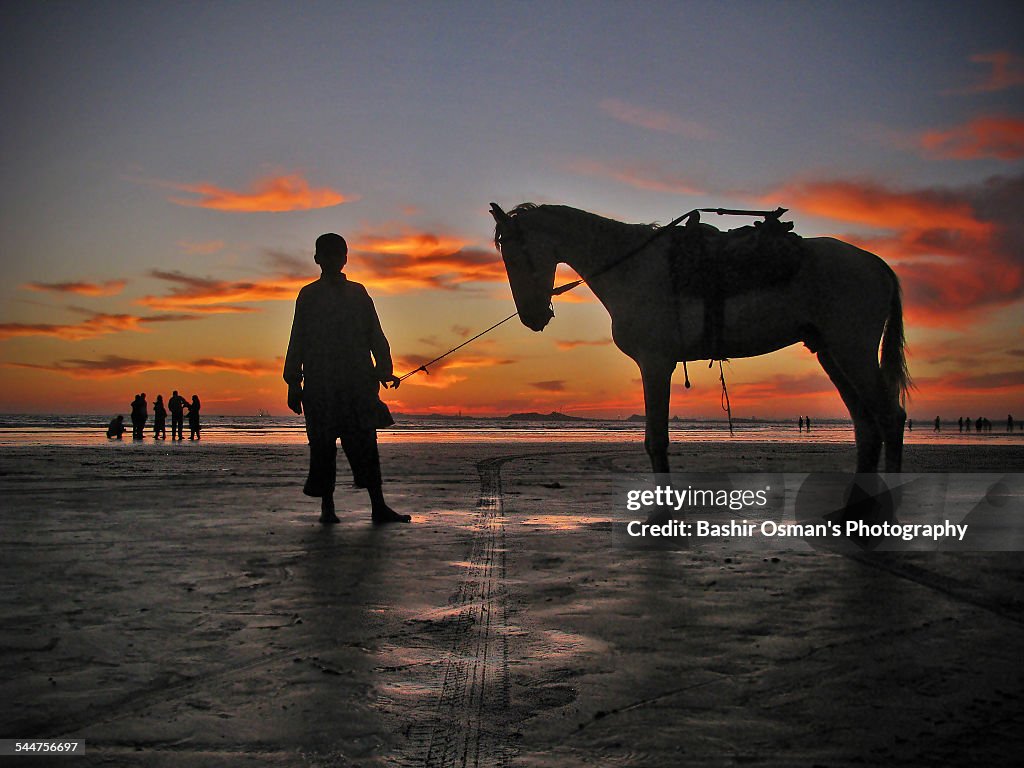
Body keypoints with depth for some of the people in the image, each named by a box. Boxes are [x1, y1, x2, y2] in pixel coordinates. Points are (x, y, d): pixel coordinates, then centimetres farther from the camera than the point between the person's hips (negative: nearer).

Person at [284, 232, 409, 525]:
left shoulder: (358, 293, 14)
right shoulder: (309, 296, 9)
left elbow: (375, 335, 13)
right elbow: (297, 341, 8)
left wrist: (383, 370, 2)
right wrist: (294, 383, 3)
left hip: (358, 382, 1)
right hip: (320, 385, -1)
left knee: (365, 443, -2)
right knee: (323, 444, -1)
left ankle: (378, 507, -1)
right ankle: (327, 507, 8)